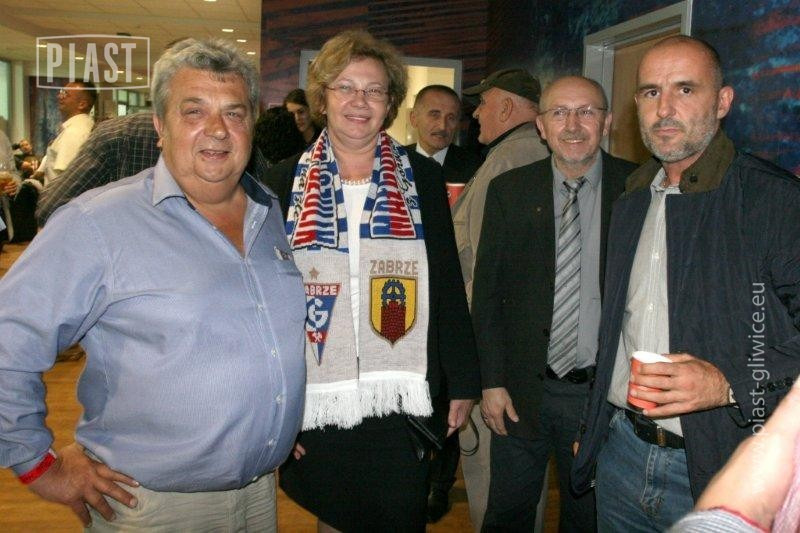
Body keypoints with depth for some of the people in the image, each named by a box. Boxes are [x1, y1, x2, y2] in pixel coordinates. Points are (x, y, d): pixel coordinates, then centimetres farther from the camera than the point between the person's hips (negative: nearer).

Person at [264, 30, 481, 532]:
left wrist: (463, 383, 3)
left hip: (403, 400, 0)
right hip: (316, 402, 1)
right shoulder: (286, 183, 0)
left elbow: (448, 286, 3)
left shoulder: (423, 178, 1)